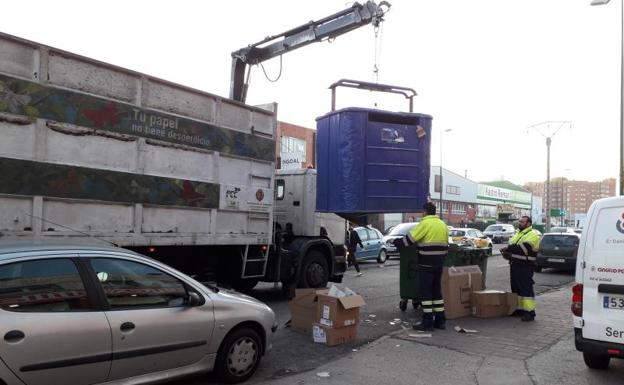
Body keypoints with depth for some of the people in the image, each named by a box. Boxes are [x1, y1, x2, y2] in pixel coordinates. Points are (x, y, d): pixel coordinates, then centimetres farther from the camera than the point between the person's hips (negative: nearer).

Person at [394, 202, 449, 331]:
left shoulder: (425, 224, -13)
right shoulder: (443, 224, 11)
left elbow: (410, 238, -13)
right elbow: (445, 244, 16)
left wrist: (396, 242, 1)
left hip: (426, 263, -8)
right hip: (439, 263, 8)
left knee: (425, 291, -1)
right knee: (437, 290, 16)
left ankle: (427, 323, 0)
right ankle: (440, 320, 20)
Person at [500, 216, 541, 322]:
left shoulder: (532, 235, -9)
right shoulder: (517, 234, 20)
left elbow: (524, 248, -23)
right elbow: (511, 245, 18)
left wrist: (509, 249, -18)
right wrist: (507, 252, -4)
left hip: (525, 266, -9)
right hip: (515, 265, 9)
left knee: (526, 288, -7)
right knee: (515, 288, 13)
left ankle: (529, 312, -2)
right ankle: (519, 309, 23)